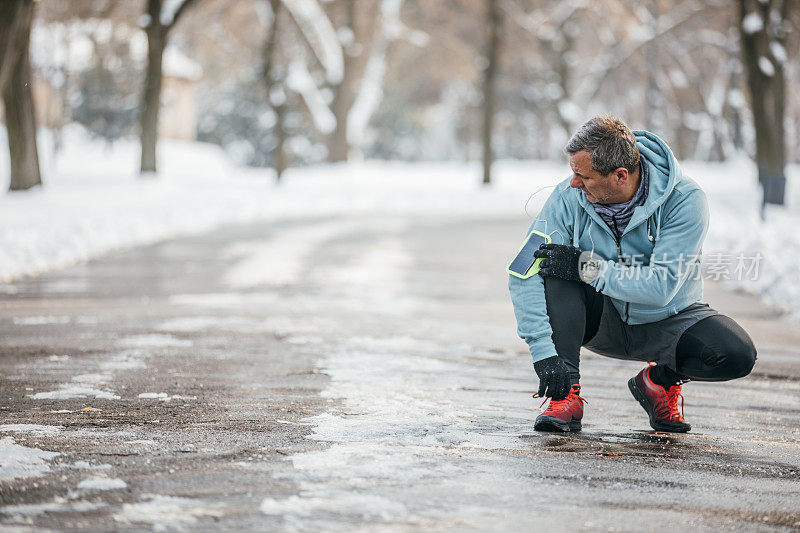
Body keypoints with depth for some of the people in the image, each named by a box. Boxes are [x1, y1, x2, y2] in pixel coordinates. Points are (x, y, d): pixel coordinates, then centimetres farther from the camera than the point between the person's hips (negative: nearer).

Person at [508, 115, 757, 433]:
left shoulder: (685, 200, -24)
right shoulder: (570, 196, -19)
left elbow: (662, 287, -30)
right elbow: (524, 274, -24)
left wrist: (589, 267, -33)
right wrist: (544, 351, -35)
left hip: (667, 320, -1)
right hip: (603, 322, 1)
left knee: (737, 355, -28)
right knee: (556, 273, -29)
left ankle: (660, 379, 4)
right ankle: (566, 396, -22)